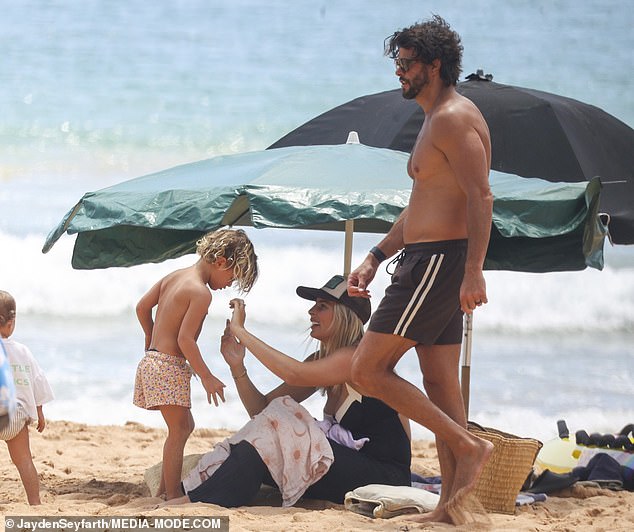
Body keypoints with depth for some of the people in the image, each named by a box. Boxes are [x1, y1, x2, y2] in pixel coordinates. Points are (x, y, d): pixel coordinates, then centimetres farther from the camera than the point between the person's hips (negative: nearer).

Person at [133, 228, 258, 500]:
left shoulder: (174, 276, 11)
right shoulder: (201, 293, -16)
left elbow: (142, 307, 16)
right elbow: (185, 339, -21)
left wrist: (152, 338, 31)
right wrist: (207, 378, -15)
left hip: (154, 359, 10)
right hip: (169, 365, -10)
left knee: (184, 425, 19)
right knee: (178, 429, -6)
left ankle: (165, 488, 24)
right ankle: (172, 496, -7)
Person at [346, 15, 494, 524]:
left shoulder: (454, 118, -13)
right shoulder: (436, 121, 20)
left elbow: (481, 198, -22)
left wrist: (473, 271, -30)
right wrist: (374, 258, 22)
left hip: (439, 262, -11)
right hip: (428, 261, 11)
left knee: (368, 370, -10)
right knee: (440, 388, 9)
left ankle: (468, 446, -10)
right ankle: (450, 504, 11)